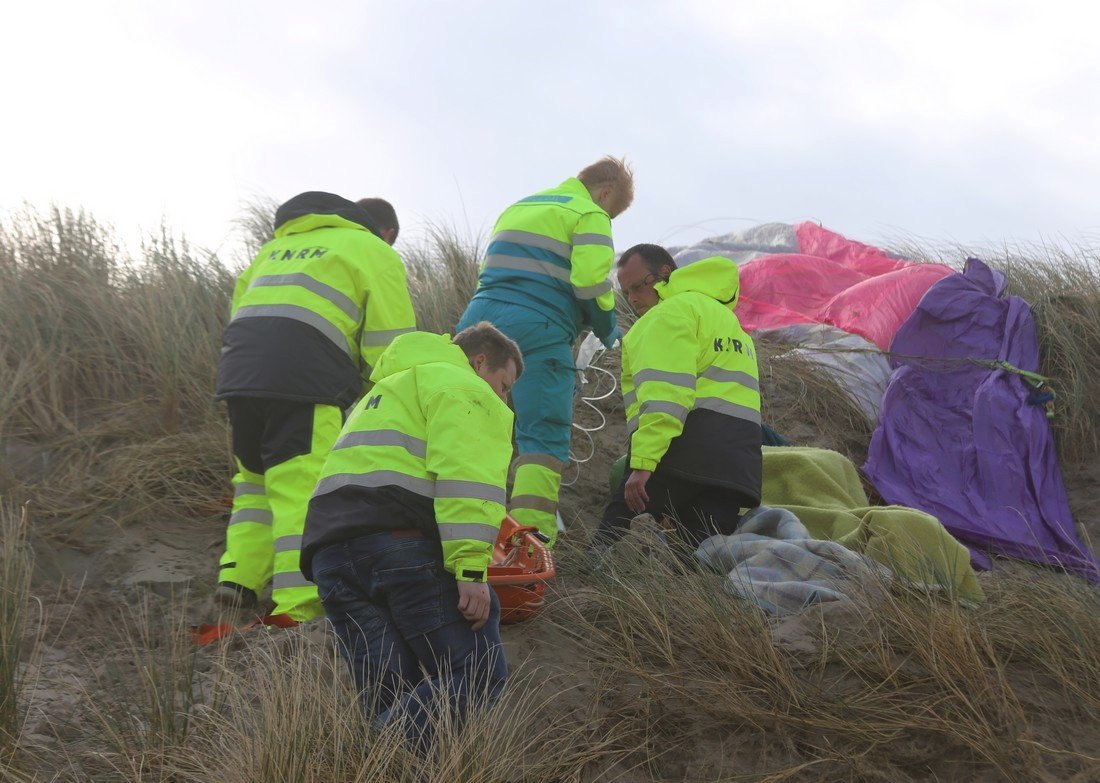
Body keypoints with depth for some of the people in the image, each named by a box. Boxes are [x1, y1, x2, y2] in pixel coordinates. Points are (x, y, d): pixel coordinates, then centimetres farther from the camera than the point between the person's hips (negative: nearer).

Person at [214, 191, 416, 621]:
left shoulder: (276, 246, 33)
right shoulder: (375, 253, 13)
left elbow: (240, 307, 28)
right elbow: (390, 345, 5)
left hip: (237, 370, 6)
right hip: (305, 379, -6)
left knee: (257, 478, 22)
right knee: (305, 490, -9)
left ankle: (239, 578, 16)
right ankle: (300, 609, -15)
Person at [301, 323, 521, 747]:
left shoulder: (382, 392, 38)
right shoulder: (461, 386, 9)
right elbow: (466, 475, -9)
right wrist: (472, 568, -17)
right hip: (402, 542, -8)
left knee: (392, 700, 6)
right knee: (480, 672, -7)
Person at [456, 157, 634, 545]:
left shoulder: (516, 208, 27)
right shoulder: (589, 216, 2)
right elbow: (591, 281, -11)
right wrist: (608, 329, 6)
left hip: (480, 319, 7)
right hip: (537, 332, -7)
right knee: (544, 436, -6)